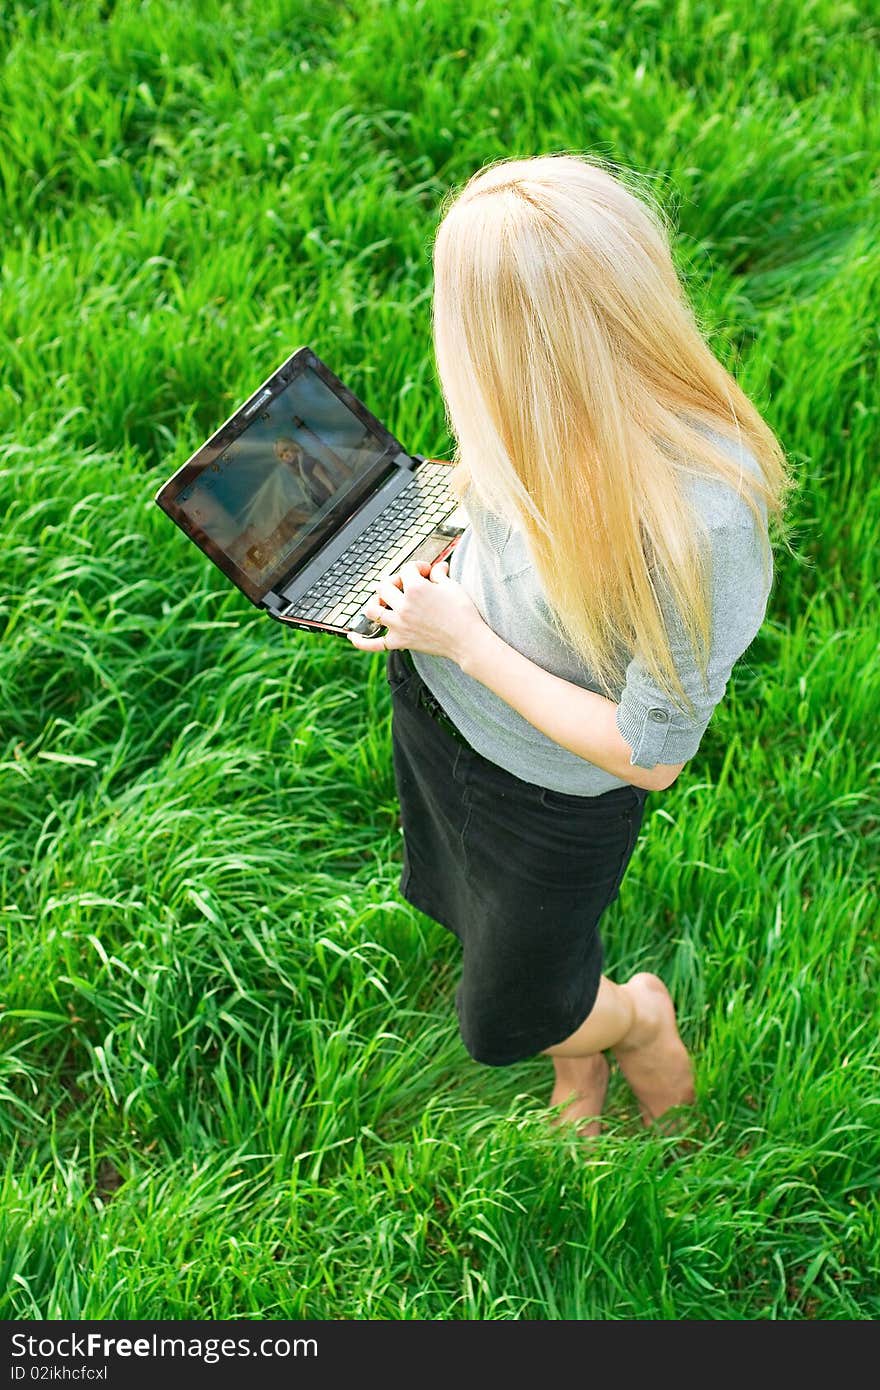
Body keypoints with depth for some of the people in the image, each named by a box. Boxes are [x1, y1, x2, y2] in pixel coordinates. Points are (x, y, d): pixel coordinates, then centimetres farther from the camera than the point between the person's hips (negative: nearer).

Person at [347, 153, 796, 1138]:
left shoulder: (699, 520, -40)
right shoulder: (553, 405, -18)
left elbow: (648, 755, -28)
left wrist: (464, 639, -25)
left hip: (552, 795, -6)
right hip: (435, 703, 6)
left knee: (502, 1025, 19)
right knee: (479, 923, 32)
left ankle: (636, 1017, 52)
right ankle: (575, 1055, 63)